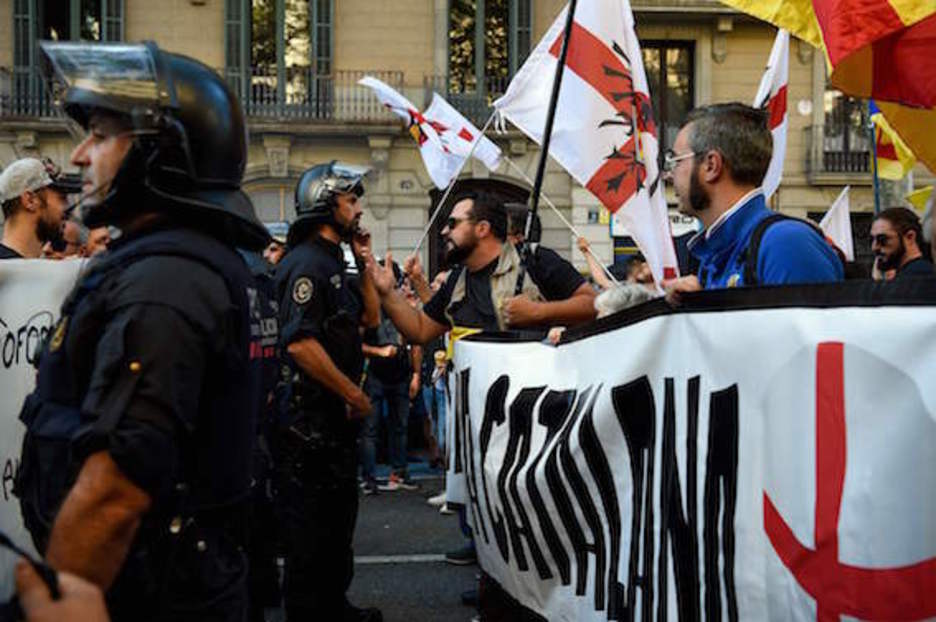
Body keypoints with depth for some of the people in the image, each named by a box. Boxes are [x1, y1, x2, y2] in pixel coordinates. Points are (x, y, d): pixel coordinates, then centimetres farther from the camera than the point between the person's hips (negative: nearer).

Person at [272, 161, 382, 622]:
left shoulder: (335, 264, 16)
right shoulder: (307, 263, -17)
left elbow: (370, 317, 23)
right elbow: (300, 342, -26)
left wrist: (364, 264, 11)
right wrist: (354, 394, -20)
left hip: (337, 419, 11)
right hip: (311, 422, -11)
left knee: (339, 518, 20)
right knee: (311, 530, -2)